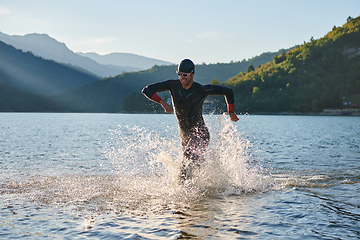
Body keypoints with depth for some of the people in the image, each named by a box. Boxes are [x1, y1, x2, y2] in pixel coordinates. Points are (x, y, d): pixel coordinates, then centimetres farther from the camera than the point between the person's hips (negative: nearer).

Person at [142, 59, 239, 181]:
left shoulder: (201, 90, -16)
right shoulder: (173, 85, -7)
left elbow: (228, 92, -6)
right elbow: (147, 90, -8)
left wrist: (231, 113, 4)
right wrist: (162, 102, -21)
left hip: (200, 133, -5)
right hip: (184, 135, 5)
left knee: (190, 155, -28)